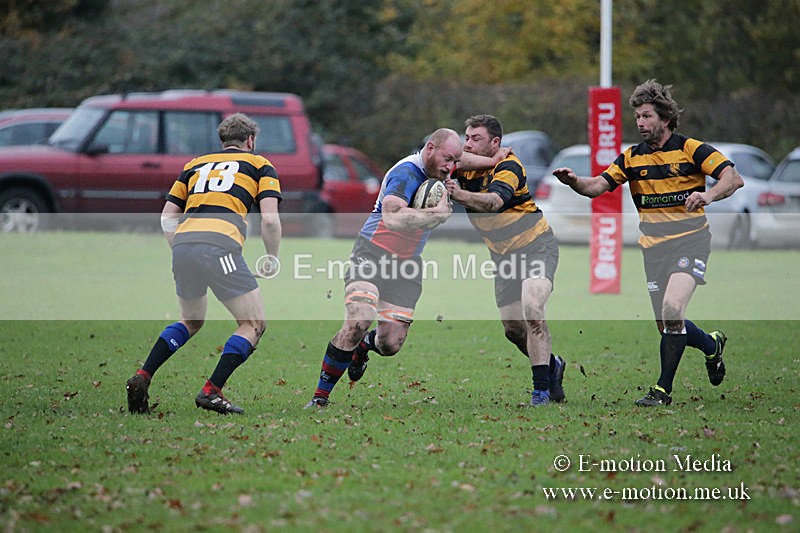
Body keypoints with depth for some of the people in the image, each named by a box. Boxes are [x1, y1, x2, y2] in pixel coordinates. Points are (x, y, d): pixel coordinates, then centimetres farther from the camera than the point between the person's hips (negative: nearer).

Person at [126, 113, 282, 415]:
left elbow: (167, 216, 22)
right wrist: (273, 258, 17)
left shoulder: (196, 164, 29)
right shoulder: (259, 165, 17)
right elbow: (270, 219, 4)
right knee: (253, 324, 8)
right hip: (219, 245, -5)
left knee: (191, 322, 27)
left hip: (183, 243, 5)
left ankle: (142, 378, 11)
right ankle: (211, 392, -5)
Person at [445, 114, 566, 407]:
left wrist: (462, 195, -60)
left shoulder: (508, 166, -23)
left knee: (532, 310, -27)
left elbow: (495, 201, -41)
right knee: (513, 329, 8)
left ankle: (541, 390, -26)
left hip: (536, 245, -7)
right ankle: (551, 366, 35)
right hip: (503, 255, 7)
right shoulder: (464, 167, -2)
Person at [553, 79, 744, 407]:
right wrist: (574, 181, -19)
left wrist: (709, 195, -30)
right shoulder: (632, 158, 9)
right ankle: (712, 345, 36)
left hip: (690, 239, -5)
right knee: (666, 326, 3)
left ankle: (663, 389, -14)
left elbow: (733, 178, -11)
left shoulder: (690, 149, -4)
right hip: (654, 245, 5)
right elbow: (599, 186, 2)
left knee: (672, 308, -24)